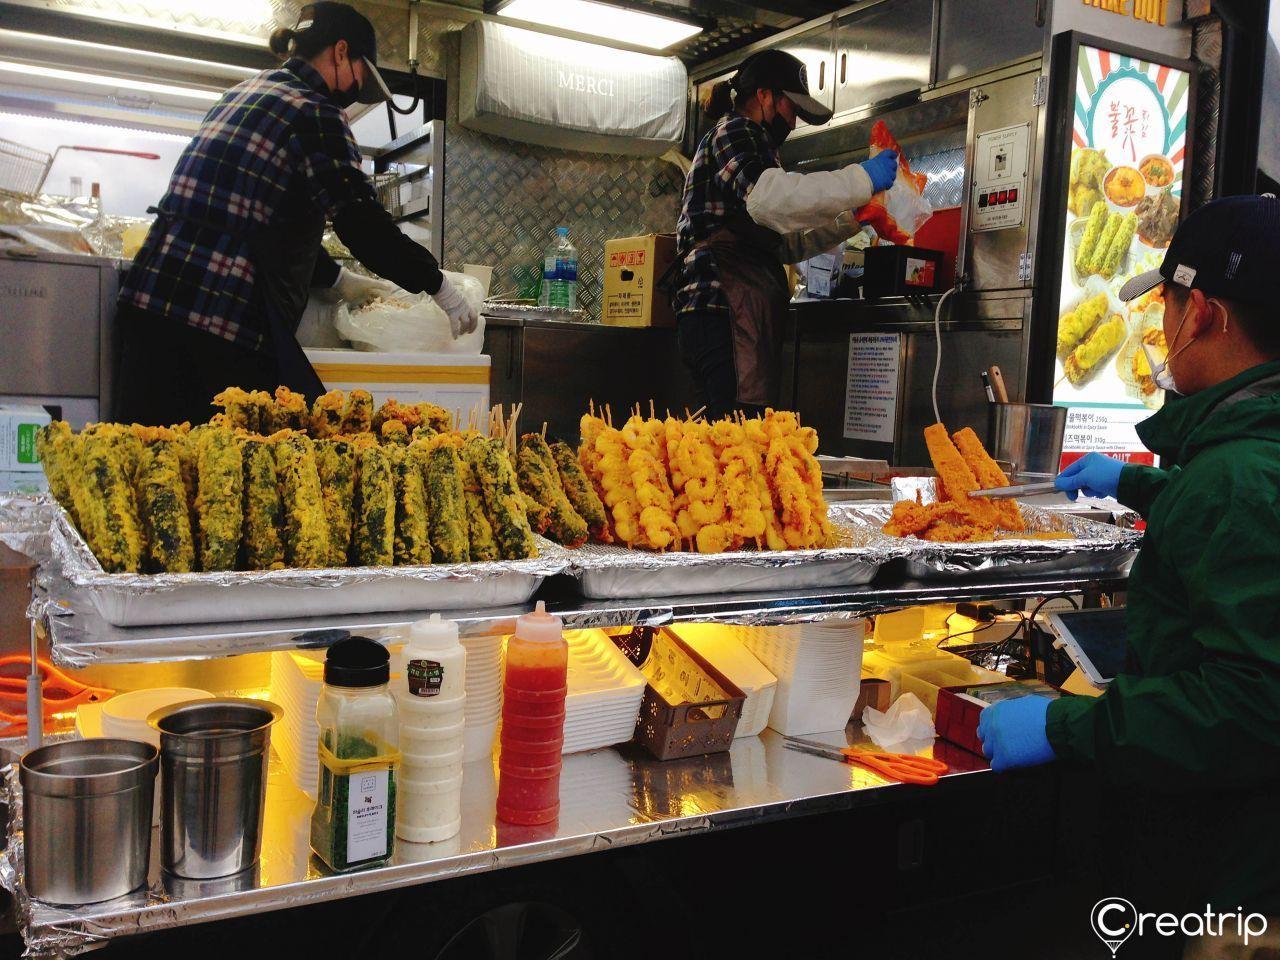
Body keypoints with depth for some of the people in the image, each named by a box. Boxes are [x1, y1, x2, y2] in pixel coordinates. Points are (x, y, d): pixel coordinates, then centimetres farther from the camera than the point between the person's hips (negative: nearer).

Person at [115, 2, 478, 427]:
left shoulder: (243, 93, 21)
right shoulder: (315, 113, -5)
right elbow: (364, 227, -14)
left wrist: (339, 281, 27)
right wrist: (438, 286, -4)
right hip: (226, 322, -8)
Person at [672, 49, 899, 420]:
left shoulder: (745, 140, 33)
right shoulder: (734, 130, 4)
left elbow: (785, 245, 33)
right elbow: (768, 198, -18)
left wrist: (850, 220, 24)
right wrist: (861, 180, -12)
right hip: (725, 310, -10)